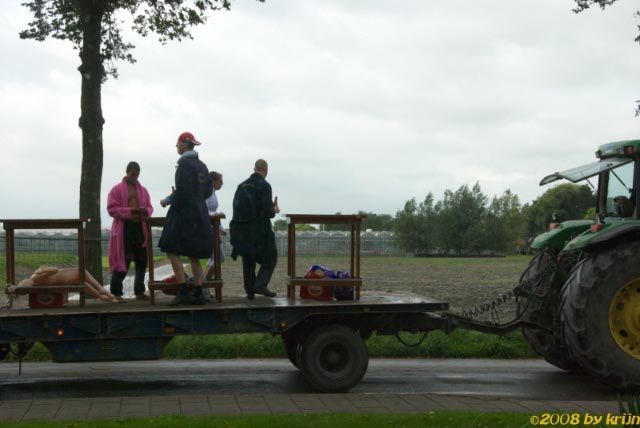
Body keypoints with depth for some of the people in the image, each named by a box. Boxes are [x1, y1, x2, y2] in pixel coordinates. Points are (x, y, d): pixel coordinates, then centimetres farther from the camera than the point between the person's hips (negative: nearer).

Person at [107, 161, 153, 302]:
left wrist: (146, 211, -8)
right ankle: (116, 293, 3)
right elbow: (111, 209, -8)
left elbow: (149, 206, 17)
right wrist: (130, 211, -19)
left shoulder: (143, 190, 17)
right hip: (123, 229, -5)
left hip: (140, 229, 5)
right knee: (122, 263, -5)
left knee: (141, 261, 6)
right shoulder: (117, 190, 0)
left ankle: (139, 292, 16)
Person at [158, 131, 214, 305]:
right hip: (200, 212, 9)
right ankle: (198, 294, 8)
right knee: (193, 255, 11)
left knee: (172, 251, -5)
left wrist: (168, 200, -6)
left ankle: (183, 291, -11)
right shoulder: (201, 165, 13)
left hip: (184, 213, -9)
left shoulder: (184, 163, -13)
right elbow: (208, 191, 15)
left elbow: (182, 191, -21)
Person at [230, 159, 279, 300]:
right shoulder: (264, 186, -13)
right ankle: (260, 285, -7)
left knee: (248, 260, 17)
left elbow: (237, 208, 9)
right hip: (259, 230, -5)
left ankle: (249, 290, 17)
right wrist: (274, 210, 6)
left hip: (242, 230, 5)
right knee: (270, 258, 9)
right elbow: (267, 212, -18)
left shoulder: (242, 185, 4)